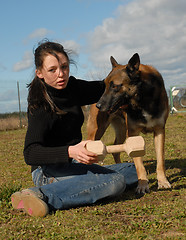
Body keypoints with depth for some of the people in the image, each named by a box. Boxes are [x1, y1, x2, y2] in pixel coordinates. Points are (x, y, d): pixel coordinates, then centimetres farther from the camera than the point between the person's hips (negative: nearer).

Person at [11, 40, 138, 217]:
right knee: (115, 181, -29)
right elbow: (30, 153, -27)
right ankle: (40, 195, -35)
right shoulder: (40, 104, -18)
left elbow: (102, 88, 23)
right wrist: (70, 152, -41)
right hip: (49, 171, -9)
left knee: (133, 170, 11)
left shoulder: (72, 87, 4)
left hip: (76, 165, 9)